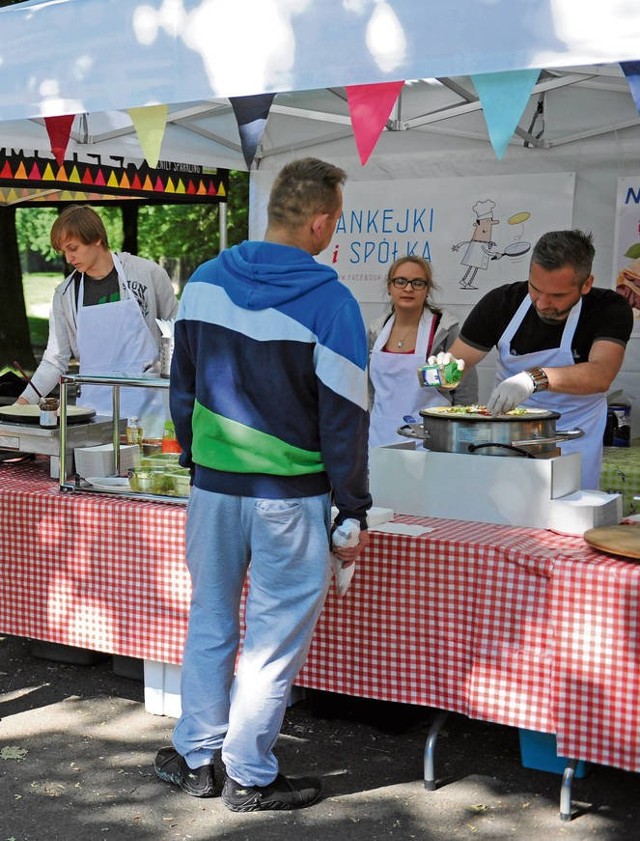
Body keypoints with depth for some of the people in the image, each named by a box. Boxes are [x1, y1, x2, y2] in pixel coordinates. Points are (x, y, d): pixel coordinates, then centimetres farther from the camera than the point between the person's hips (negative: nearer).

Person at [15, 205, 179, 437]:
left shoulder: (147, 272, -1)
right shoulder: (65, 294, 5)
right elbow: (55, 360, 6)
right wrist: (26, 399, -6)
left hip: (146, 404, -1)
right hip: (94, 406, 2)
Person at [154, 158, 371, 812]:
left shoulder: (204, 281, 2)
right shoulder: (330, 302, -14)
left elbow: (182, 385, 10)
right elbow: (344, 416, -11)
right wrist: (352, 512, -4)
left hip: (213, 485, 5)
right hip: (290, 497, -5)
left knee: (210, 622, 19)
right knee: (274, 637, 8)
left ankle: (194, 755, 30)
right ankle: (250, 777, 18)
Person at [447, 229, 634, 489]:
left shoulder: (610, 309, -15)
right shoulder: (502, 302, -9)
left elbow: (601, 375, -31)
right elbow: (458, 361, -2)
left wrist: (536, 378, -47)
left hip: (573, 444, -1)